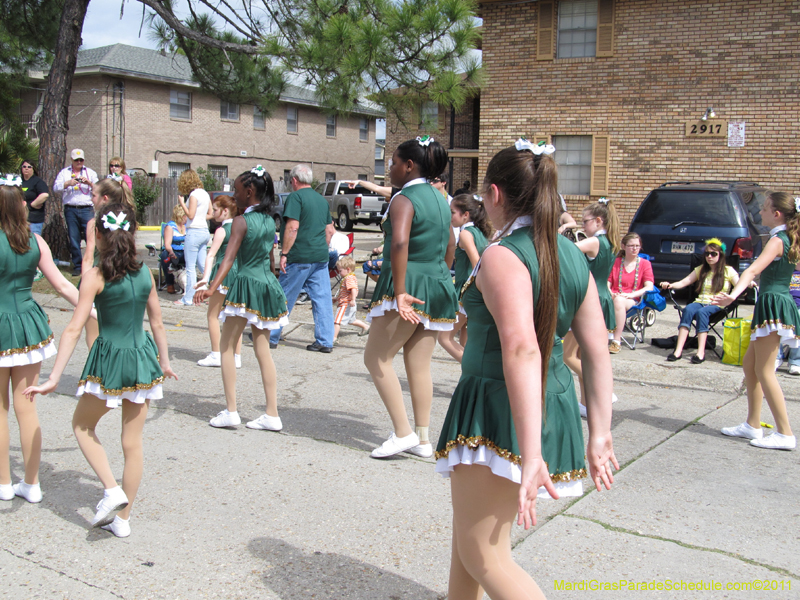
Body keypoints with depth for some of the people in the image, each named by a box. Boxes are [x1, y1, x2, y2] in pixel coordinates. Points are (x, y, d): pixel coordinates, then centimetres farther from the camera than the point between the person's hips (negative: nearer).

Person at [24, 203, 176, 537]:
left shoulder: (96, 277, -12)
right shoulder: (145, 273, 1)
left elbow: (74, 329, -15)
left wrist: (54, 379, -14)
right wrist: (165, 362, 24)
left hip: (109, 361, -4)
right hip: (142, 359, 5)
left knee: (82, 424, 21)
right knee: (132, 441, 12)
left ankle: (112, 490, 8)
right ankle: (122, 518, 22)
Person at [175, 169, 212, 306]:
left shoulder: (194, 194, -12)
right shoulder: (205, 193, 12)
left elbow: (190, 215, -15)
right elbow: (210, 214, 15)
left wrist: (182, 203, -5)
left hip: (194, 232, -8)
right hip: (204, 232, 8)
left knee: (190, 267, -1)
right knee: (203, 265, 14)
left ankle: (188, 299, 4)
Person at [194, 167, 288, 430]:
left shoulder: (241, 221, -10)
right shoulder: (270, 221, 10)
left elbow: (229, 257, -22)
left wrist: (211, 288, -30)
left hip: (247, 284, -7)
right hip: (269, 284, 7)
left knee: (226, 346, 4)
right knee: (262, 349, 9)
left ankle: (230, 411, 0)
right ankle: (272, 415, 8)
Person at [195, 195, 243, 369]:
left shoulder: (222, 230, -11)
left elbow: (211, 254, -18)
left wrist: (205, 277, -26)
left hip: (224, 272, -7)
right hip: (239, 272, 7)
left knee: (213, 315, 5)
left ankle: (216, 355, 5)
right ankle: (237, 356, 10)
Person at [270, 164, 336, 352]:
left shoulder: (295, 197, -8)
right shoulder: (322, 200, 15)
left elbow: (293, 227, -17)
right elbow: (330, 230, 17)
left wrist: (284, 253, -15)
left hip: (299, 258, -6)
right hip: (321, 258, 7)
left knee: (284, 298, 5)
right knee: (322, 299, 6)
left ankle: (271, 337, 15)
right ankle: (325, 341, 6)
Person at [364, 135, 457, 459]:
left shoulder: (404, 199, -12)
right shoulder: (440, 199, 15)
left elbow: (400, 243, -28)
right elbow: (450, 246, 22)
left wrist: (400, 292, -28)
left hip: (408, 286, -8)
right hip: (438, 286, 8)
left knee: (376, 358, 2)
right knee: (419, 365, 11)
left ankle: (403, 432, -1)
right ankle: (422, 439, 15)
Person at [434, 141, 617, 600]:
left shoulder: (503, 256, -15)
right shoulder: (574, 258, 9)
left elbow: (522, 350, -27)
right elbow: (598, 352, 8)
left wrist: (530, 456, -30)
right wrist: (600, 434, 11)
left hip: (500, 408, -9)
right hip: (556, 407, 9)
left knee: (484, 556, 0)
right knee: (469, 532, 24)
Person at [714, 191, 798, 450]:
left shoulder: (777, 240, -14)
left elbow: (753, 270, -30)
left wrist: (733, 295, -42)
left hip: (774, 304, -10)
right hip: (778, 303, 10)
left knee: (764, 371, -7)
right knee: (749, 364, 14)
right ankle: (753, 425, 21)